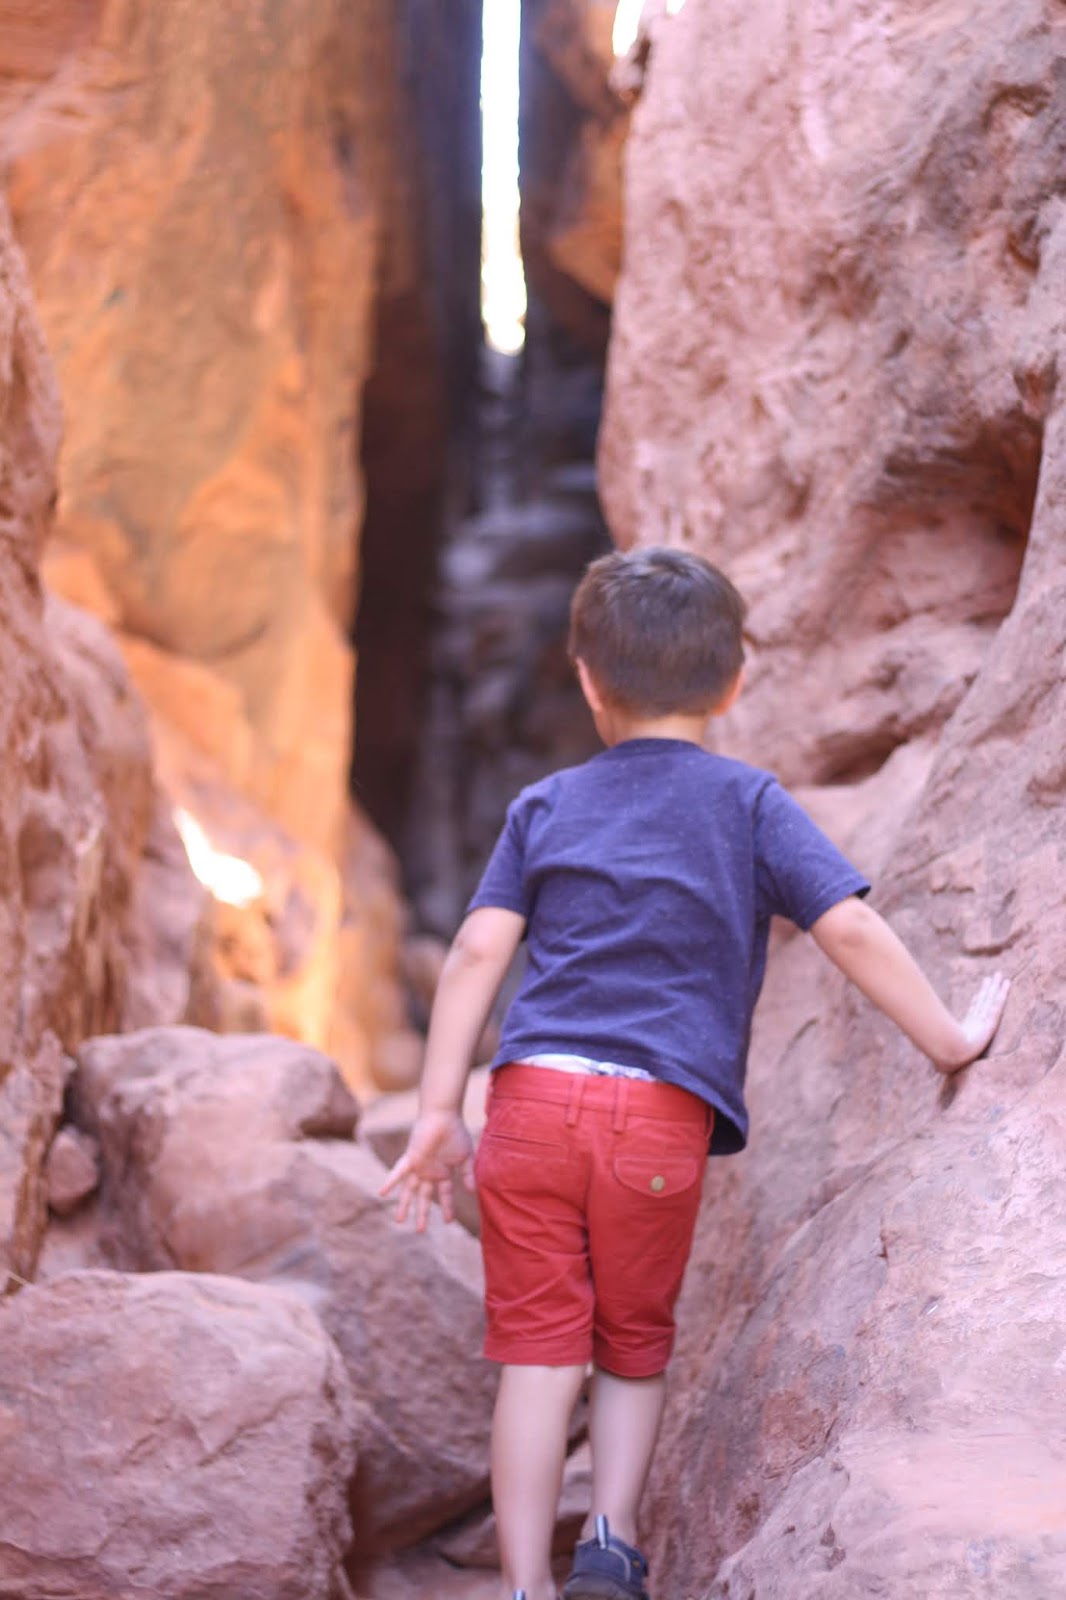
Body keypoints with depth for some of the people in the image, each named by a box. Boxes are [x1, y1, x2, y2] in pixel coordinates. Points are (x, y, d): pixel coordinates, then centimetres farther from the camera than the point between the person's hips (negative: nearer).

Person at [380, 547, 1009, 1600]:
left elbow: (479, 950, 4)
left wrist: (437, 1114, 5)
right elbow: (850, 929, -1)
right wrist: (947, 1039, 9)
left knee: (538, 1354, 4)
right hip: (662, 1116, -1)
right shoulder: (747, 804, 8)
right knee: (635, 1346, 19)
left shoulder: (545, 808, 14)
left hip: (533, 1092, 1)